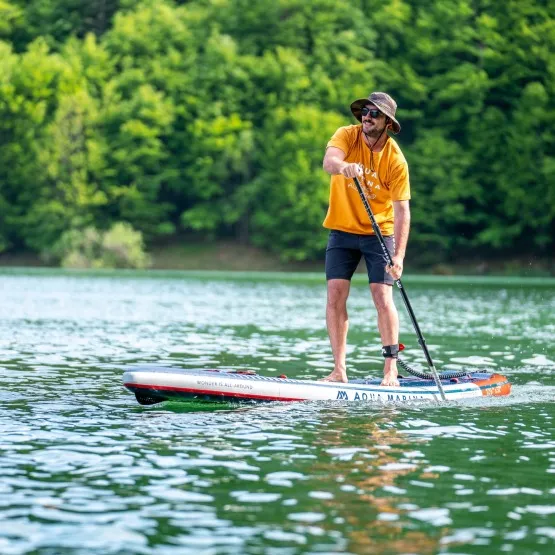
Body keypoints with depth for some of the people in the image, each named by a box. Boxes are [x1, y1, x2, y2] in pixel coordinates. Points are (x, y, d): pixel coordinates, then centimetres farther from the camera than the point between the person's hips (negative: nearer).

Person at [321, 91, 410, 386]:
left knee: (383, 297, -10)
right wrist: (344, 166, -55)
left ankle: (391, 370, -4)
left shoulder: (395, 159, -14)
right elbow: (329, 161, -30)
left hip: (379, 233, -2)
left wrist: (399, 255, -27)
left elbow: (401, 209, -17)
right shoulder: (347, 135, -10)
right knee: (335, 295, -6)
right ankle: (339, 370, -2)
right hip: (342, 230, 2)